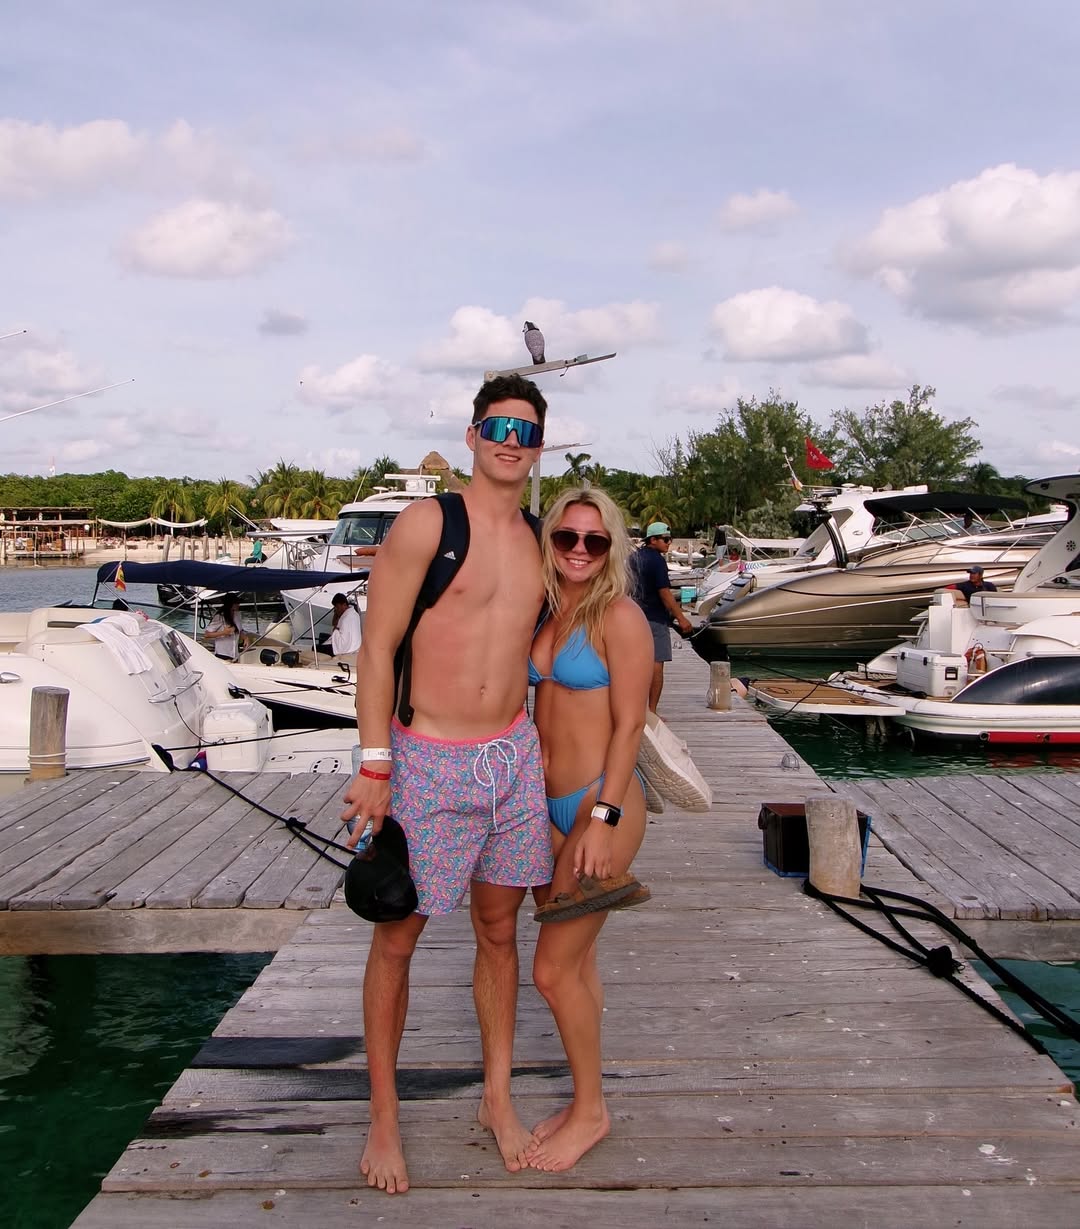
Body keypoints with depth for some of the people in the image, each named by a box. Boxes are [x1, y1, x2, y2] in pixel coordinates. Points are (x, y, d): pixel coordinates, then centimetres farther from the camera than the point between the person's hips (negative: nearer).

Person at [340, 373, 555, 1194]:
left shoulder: (536, 542, 9)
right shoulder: (427, 523, -9)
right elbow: (376, 648, -11)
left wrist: (536, 750, 15)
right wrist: (374, 766, -16)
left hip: (513, 757, 5)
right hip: (427, 762, -5)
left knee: (499, 929, 15)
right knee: (396, 940, 6)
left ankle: (498, 1097, 33)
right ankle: (384, 1118, 24)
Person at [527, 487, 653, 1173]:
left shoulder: (619, 616, -13)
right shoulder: (545, 614, 9)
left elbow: (629, 724, -15)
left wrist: (604, 820, -18)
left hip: (602, 804, -7)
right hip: (552, 804, 7)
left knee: (554, 970, -2)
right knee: (578, 962, 16)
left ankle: (591, 1113, 18)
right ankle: (585, 1102, 31)